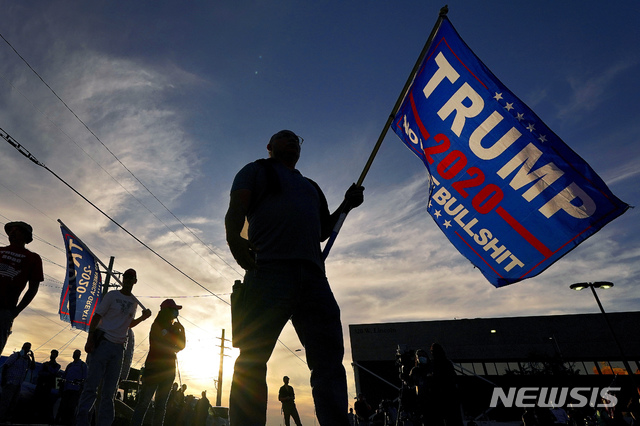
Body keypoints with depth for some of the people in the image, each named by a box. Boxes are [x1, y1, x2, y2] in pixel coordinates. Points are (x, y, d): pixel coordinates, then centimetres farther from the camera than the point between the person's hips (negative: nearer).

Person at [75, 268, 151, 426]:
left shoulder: (134, 302, 14)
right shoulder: (112, 295, 1)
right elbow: (97, 316, -4)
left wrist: (142, 318, 5)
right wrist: (90, 338, -14)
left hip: (118, 347, 5)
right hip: (103, 342, -5)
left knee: (110, 390, 6)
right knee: (92, 382, -8)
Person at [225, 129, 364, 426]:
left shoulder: (310, 186, 35)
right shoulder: (257, 171, 19)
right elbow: (234, 215, 3)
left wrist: (346, 206, 19)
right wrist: (240, 249, -17)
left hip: (313, 276, 6)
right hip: (270, 271, -5)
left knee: (329, 361, -2)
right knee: (252, 362, -8)